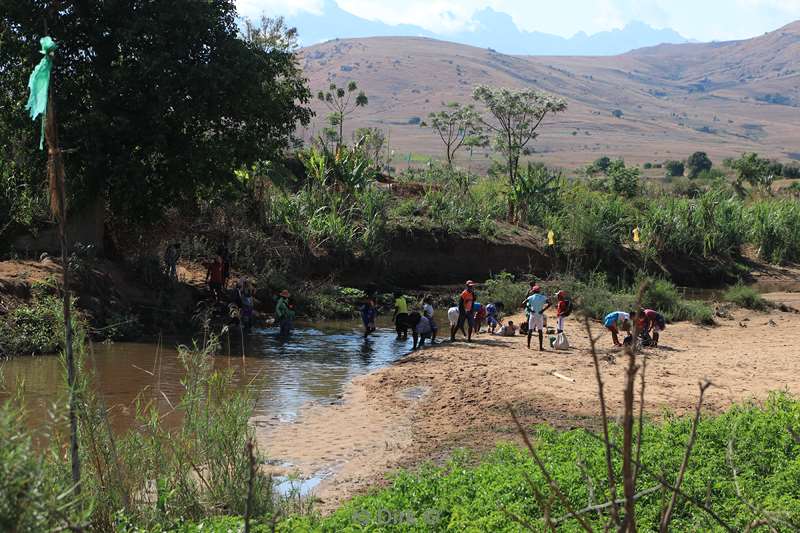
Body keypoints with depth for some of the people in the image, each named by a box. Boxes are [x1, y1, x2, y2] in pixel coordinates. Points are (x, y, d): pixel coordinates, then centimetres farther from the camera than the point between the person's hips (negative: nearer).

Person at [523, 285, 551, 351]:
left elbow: (523, 303, -10)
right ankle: (541, 347, -1)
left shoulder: (531, 297, 1)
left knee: (530, 330, 10)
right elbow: (549, 304, -13)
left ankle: (528, 345, 11)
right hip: (540, 315, 0)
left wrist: (529, 309, -7)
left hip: (532, 315, 0)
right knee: (540, 331, 3)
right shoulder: (543, 297, 1)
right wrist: (543, 310, -10)